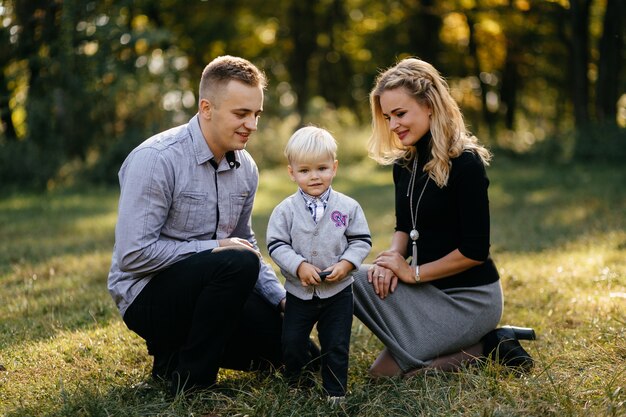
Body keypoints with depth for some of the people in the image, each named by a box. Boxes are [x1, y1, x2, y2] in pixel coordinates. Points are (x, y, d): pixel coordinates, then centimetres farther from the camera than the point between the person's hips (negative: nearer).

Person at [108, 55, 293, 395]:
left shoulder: (245, 167, 3)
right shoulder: (155, 159, -21)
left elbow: (244, 243, 17)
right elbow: (134, 254, -25)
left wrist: (281, 296, 2)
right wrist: (214, 248, -20)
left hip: (206, 286, 8)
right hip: (147, 293, -8)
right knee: (237, 262, -32)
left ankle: (179, 353, 15)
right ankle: (189, 379, -16)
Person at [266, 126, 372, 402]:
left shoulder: (348, 207, -6)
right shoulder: (286, 210, -7)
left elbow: (361, 241, -1)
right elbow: (276, 244, -8)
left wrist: (346, 264, -16)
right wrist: (299, 266, -21)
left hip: (338, 290, 0)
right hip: (299, 292, 1)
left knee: (337, 346, 5)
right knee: (291, 343, 7)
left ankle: (335, 392, 20)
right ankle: (297, 384, 30)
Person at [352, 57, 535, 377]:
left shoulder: (465, 163, -18)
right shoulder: (404, 163, 5)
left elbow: (475, 251, -18)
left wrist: (413, 272, -12)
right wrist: (393, 257, -8)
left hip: (470, 297, -8)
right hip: (432, 290, 8)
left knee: (385, 371, -16)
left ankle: (485, 346, 1)